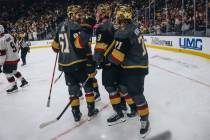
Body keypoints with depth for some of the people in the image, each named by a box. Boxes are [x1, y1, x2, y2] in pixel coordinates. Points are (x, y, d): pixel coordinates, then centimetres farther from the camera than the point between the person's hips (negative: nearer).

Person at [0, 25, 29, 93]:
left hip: (10, 59, -9)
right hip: (16, 57, 9)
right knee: (14, 70, 23)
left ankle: (14, 86, 13)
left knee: (7, 72, 5)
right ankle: (23, 81, 28)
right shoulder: (8, 35, 3)